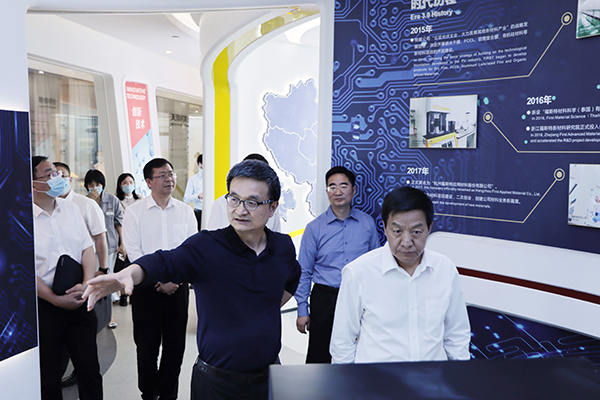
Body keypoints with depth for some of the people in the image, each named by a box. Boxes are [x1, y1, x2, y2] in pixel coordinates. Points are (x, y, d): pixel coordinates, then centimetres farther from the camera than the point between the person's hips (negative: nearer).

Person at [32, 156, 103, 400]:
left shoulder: (71, 209, 7)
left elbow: (87, 248, 4)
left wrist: (87, 285, -11)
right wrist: (56, 299, -14)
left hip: (80, 302, 4)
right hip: (43, 306, -4)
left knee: (90, 369, 10)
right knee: (48, 377, 11)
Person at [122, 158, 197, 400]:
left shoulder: (185, 211, 6)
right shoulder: (135, 212, -1)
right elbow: (134, 252, -6)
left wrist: (175, 280, -8)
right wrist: (159, 282, -10)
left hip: (178, 287, 2)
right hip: (147, 287, -2)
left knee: (175, 345, 8)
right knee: (147, 345, 7)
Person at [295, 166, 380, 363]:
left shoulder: (367, 223, 2)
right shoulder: (314, 228, -2)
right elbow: (304, 272, 1)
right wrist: (302, 310, -1)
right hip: (325, 297, -1)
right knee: (319, 357, 4)